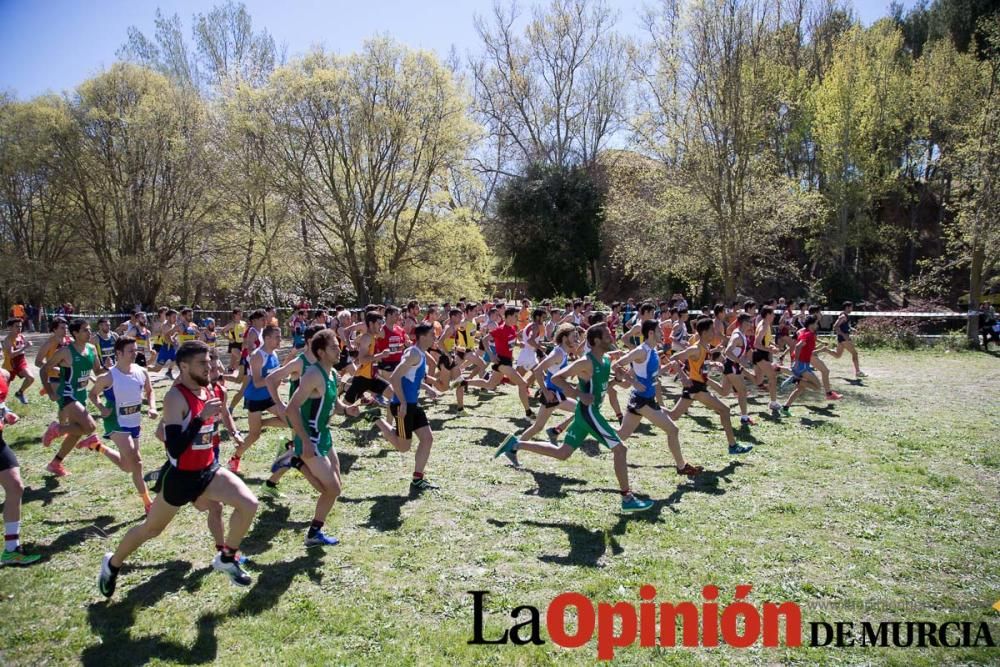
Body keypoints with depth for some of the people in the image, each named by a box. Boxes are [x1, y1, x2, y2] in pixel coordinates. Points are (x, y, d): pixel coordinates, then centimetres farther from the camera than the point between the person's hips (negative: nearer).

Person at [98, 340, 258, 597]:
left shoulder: (207, 391, 1)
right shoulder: (176, 397, -23)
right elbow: (174, 448, -32)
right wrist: (202, 418, -36)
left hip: (208, 471, 6)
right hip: (181, 477, -6)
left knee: (249, 504, -10)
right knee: (152, 528, 14)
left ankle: (226, 559, 10)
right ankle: (112, 563, 43)